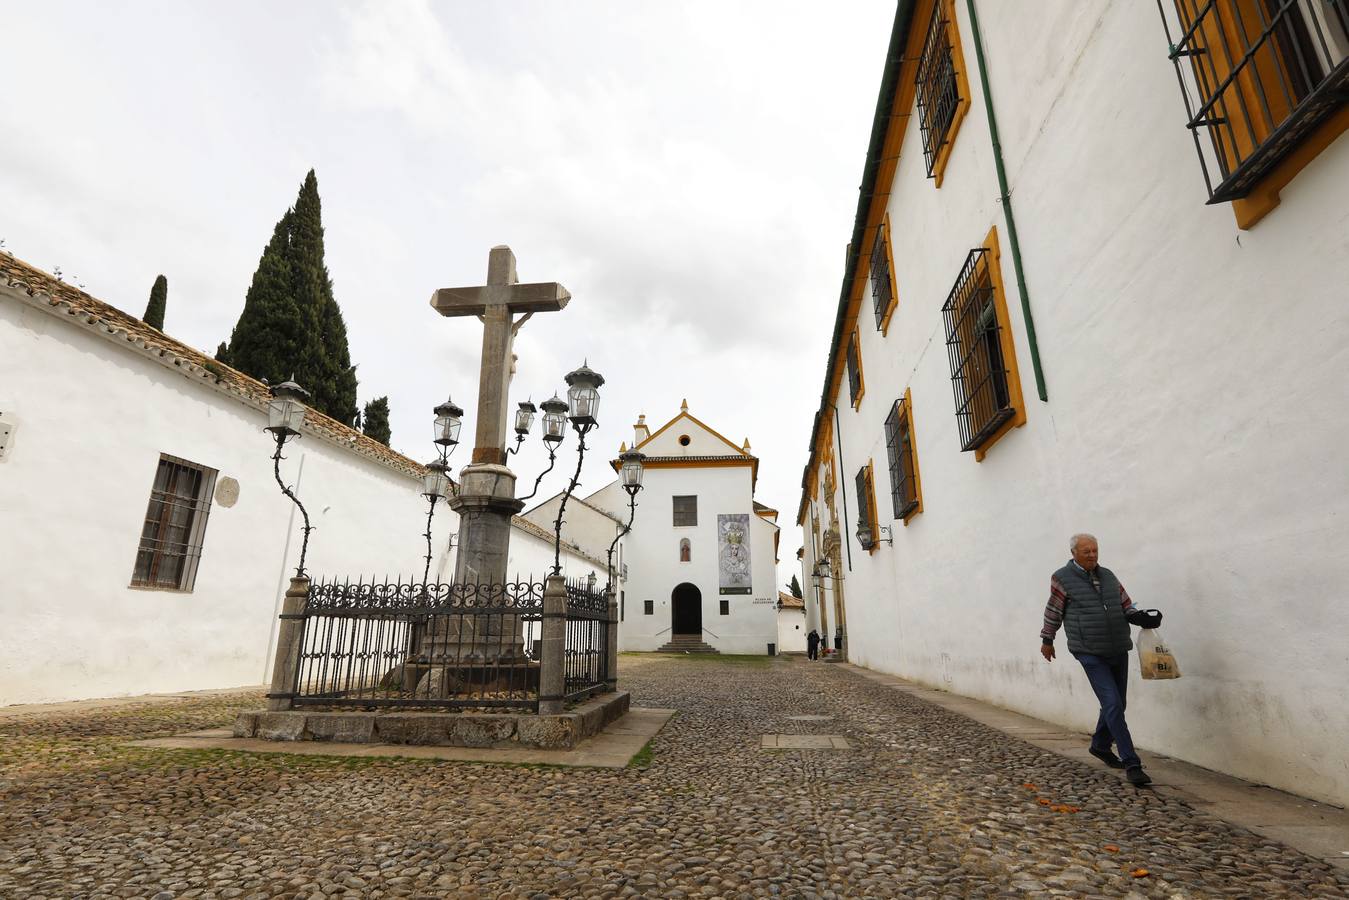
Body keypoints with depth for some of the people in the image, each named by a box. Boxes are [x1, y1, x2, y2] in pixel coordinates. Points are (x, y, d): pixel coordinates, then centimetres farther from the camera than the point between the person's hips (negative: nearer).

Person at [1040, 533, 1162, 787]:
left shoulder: (1108, 576, 8)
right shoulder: (1062, 579, -7)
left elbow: (1126, 606, 14)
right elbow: (1053, 611, 3)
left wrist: (1142, 617, -7)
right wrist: (1047, 640, 12)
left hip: (1119, 651, 6)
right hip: (1091, 654, -6)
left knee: (1115, 704, 16)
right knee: (1113, 704, -13)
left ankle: (1100, 746, 37)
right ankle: (1131, 764, -6)